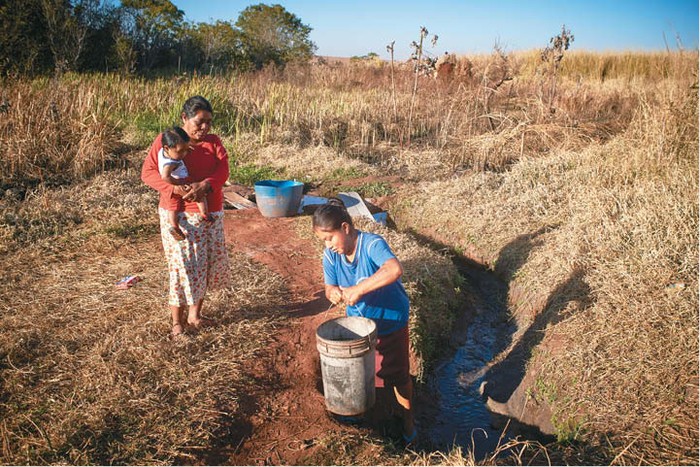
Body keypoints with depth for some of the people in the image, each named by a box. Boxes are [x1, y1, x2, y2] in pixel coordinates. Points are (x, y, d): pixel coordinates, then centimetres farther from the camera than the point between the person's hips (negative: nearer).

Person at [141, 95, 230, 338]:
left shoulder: (213, 142, 6)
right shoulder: (165, 141, -4)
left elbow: (223, 170, -7)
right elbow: (148, 172, -10)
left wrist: (206, 185, -27)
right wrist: (175, 188, -25)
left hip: (211, 214, 5)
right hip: (178, 215, -4)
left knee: (207, 264, 11)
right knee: (183, 267, -3)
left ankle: (194, 314, 29)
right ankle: (177, 322, 12)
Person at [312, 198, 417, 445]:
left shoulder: (372, 244, -31)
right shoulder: (330, 255, -12)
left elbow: (395, 269, -49)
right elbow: (330, 286, -9)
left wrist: (358, 290, -52)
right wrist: (333, 293, -34)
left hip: (390, 321, -5)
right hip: (358, 322, 5)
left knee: (398, 375, 13)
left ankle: (407, 420, 37)